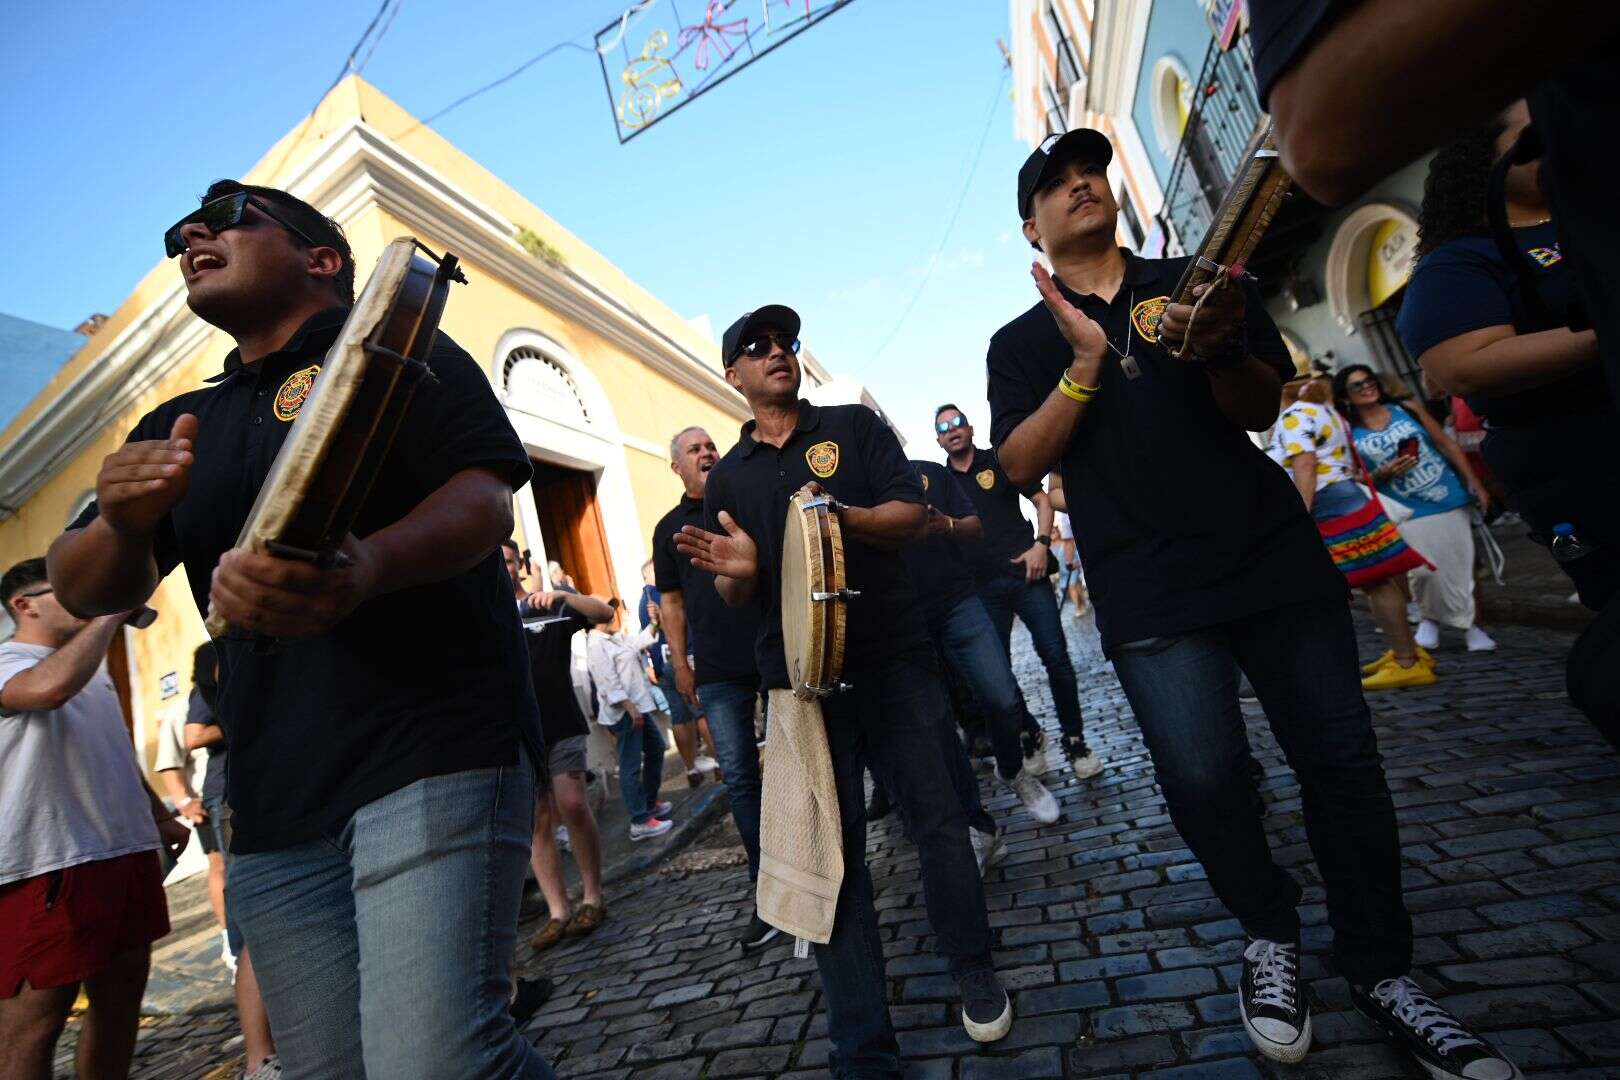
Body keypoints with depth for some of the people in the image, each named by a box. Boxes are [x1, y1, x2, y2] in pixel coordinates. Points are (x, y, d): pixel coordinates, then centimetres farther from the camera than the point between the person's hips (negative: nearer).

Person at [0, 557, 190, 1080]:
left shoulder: (92, 670, 20)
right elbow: (51, 687, -32)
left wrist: (160, 817, 23)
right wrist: (111, 614, -19)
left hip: (127, 852, 8)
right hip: (51, 865, -8)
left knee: (122, 994, 15)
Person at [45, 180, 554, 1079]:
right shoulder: (178, 427, 22)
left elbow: (485, 497, -11)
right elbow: (84, 592, 16)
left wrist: (368, 567, -32)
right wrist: (124, 522, -8)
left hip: (433, 757, -6)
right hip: (274, 804, 6)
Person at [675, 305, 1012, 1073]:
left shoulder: (853, 426, 7)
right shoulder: (727, 478, 13)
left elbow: (913, 515, -3)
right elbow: (735, 598, 13)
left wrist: (843, 517, -23)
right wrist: (737, 570, -12)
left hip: (893, 659, -1)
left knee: (937, 818, 8)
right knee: (830, 852, 4)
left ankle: (976, 978, 33)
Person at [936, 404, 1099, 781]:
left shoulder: (999, 462, 8)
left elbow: (1041, 500, 6)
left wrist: (1041, 544, -8)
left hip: (1025, 573, -2)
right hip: (982, 587, 2)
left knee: (1055, 656, -6)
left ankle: (1075, 741, 9)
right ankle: (1025, 739, 22)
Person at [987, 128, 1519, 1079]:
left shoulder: (1191, 280, 14)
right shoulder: (1023, 343, 10)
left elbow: (1261, 410, 7)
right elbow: (1021, 467, -4)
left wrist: (1220, 349, -15)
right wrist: (1086, 363, -17)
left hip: (1274, 556, 2)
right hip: (1151, 595, -2)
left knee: (1342, 760, 2)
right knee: (1204, 773, -13)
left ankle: (1382, 970, 25)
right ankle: (1272, 935, 18)